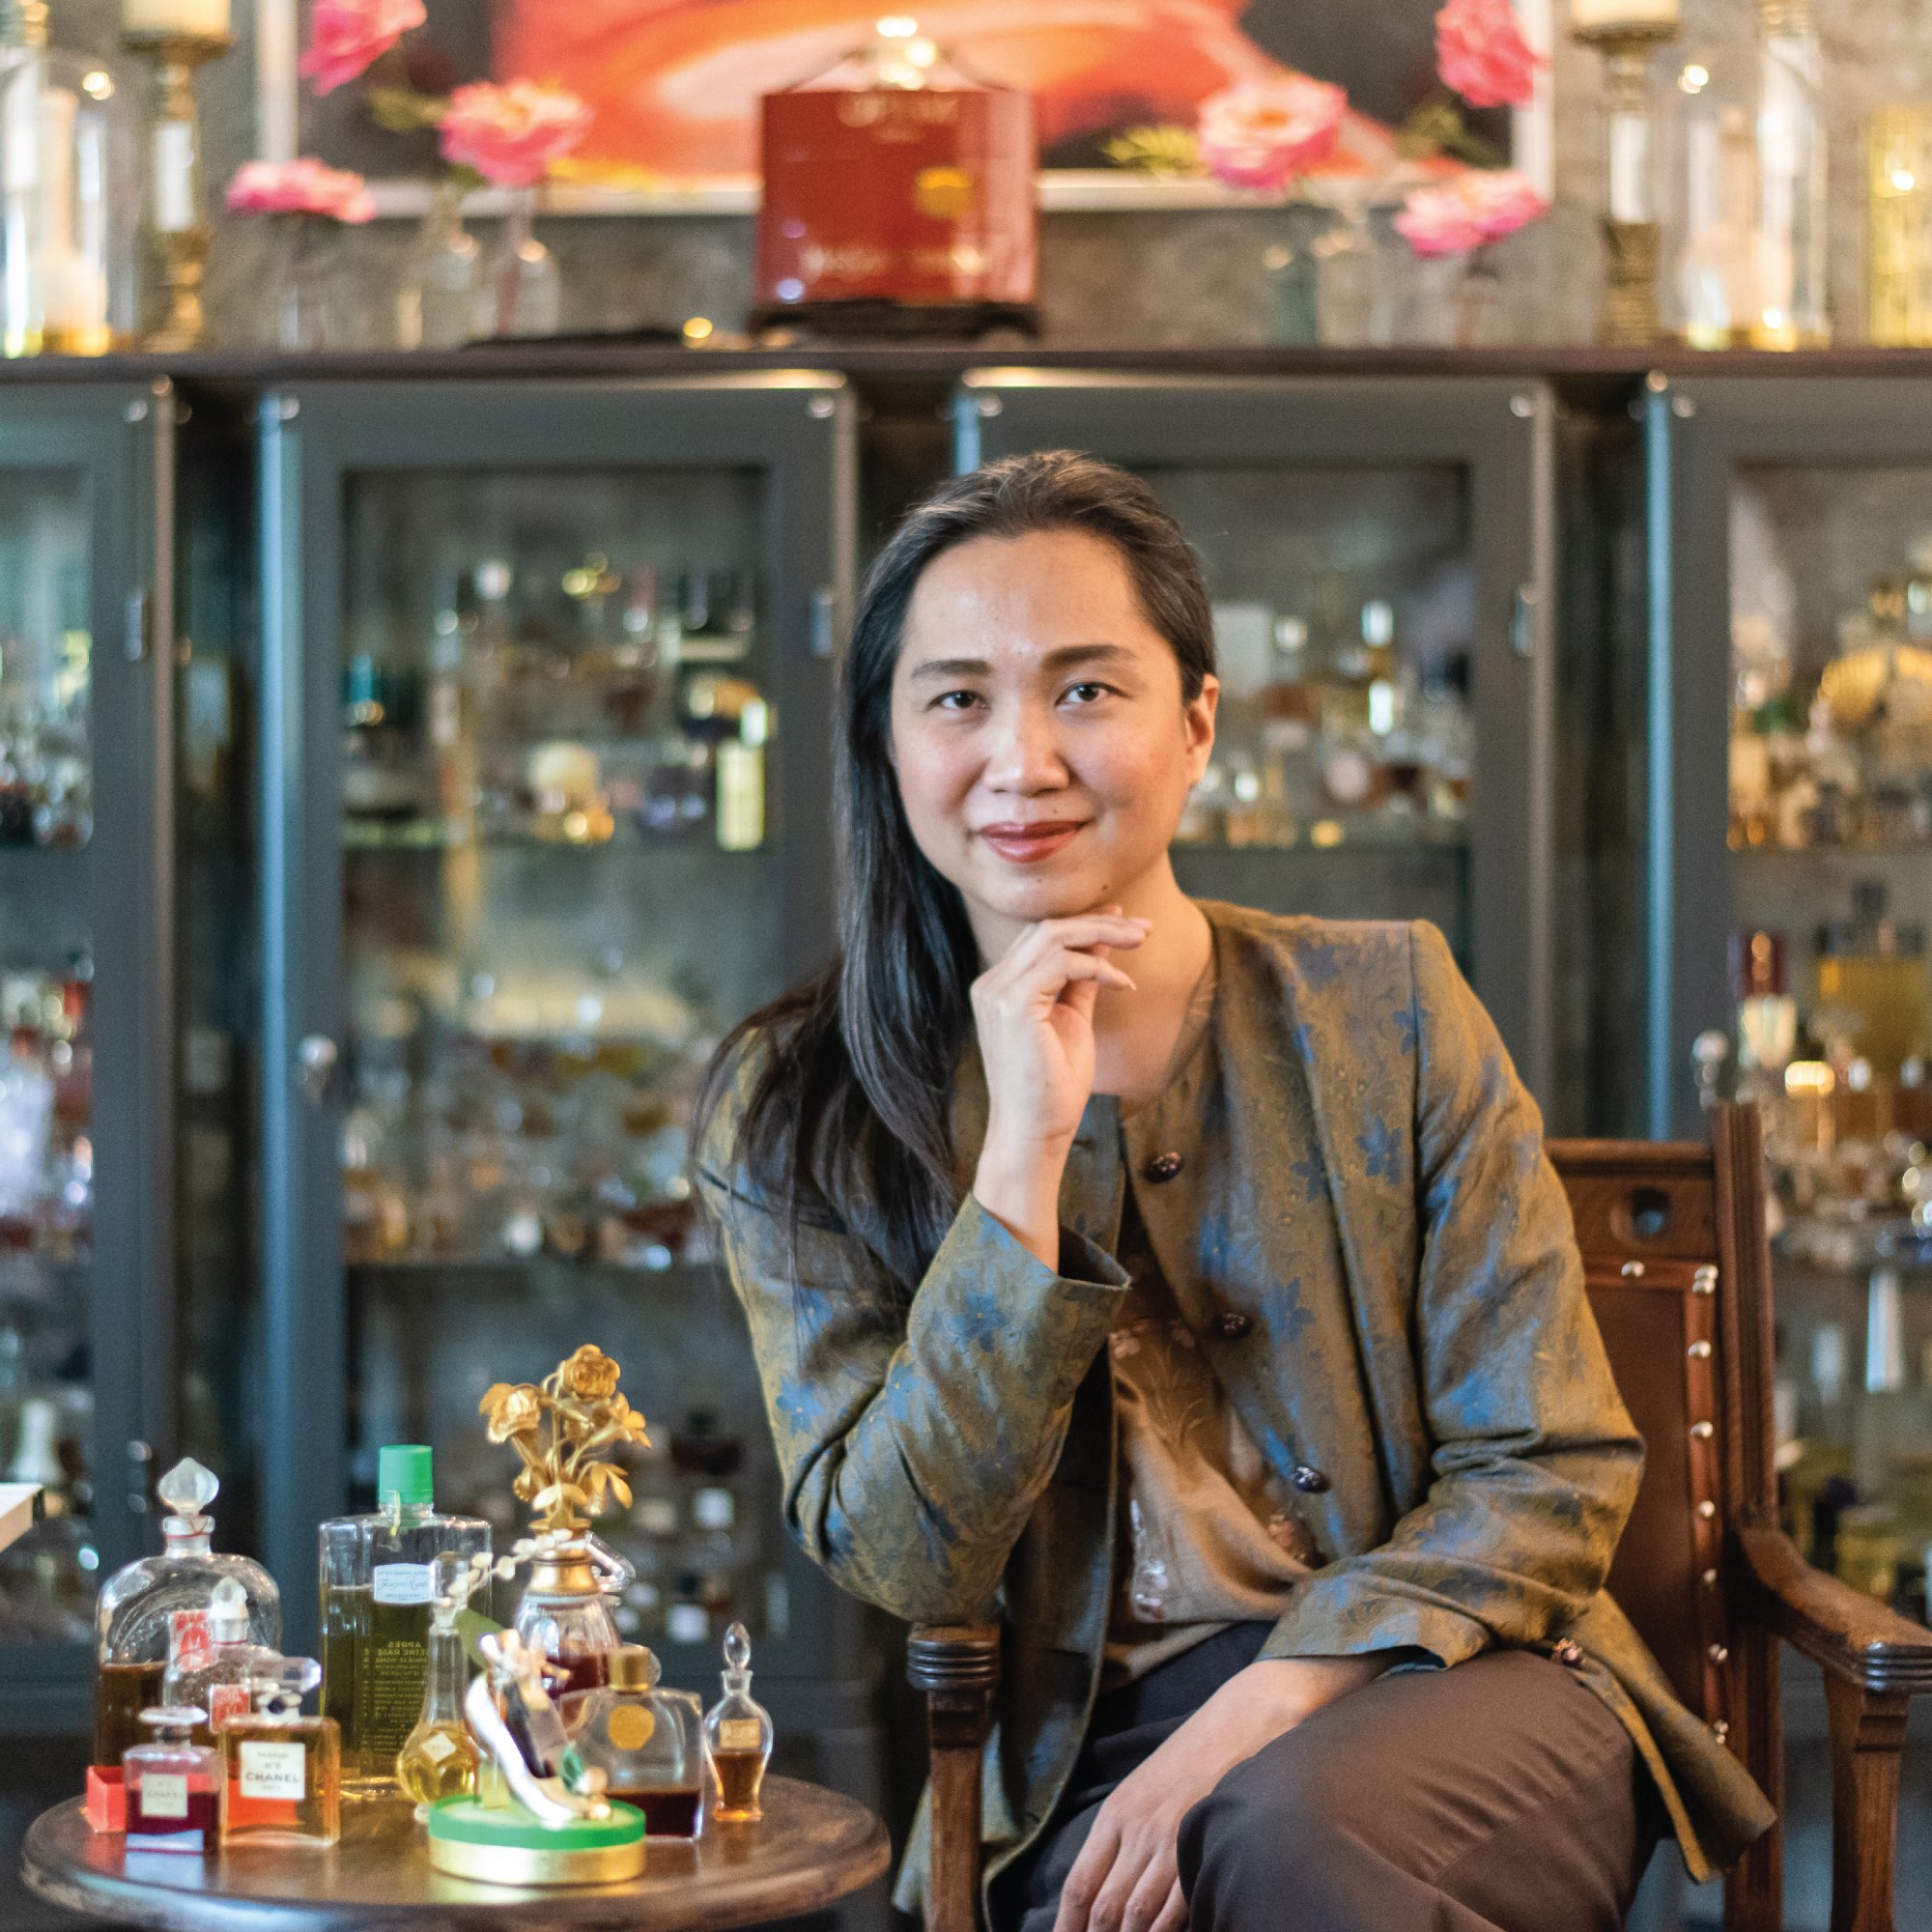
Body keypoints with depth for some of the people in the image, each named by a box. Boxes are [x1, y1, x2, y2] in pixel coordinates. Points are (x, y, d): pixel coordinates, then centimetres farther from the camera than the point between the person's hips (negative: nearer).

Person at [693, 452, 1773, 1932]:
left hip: (1437, 1684, 1)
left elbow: (1550, 1471, 0)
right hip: (1076, 1770, -1)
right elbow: (906, 1567, -8)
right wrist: (1024, 1152, -16)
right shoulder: (797, 1121, 1)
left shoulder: (1382, 1012, 1)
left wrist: (1263, 1713, -15)